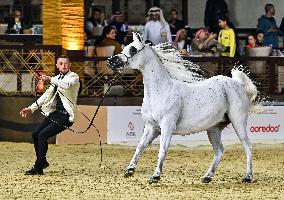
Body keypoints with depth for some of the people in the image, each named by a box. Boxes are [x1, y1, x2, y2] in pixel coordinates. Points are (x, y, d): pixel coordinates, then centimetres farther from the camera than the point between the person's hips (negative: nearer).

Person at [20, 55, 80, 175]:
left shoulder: (73, 77, -6)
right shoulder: (56, 79, 16)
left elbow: (67, 85, -30)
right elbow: (47, 95, 19)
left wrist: (50, 79, -37)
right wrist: (31, 108, 12)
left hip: (66, 116, -8)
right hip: (55, 113, 8)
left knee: (42, 135, -18)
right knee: (35, 135, 7)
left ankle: (38, 168, -12)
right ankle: (42, 162, 26)